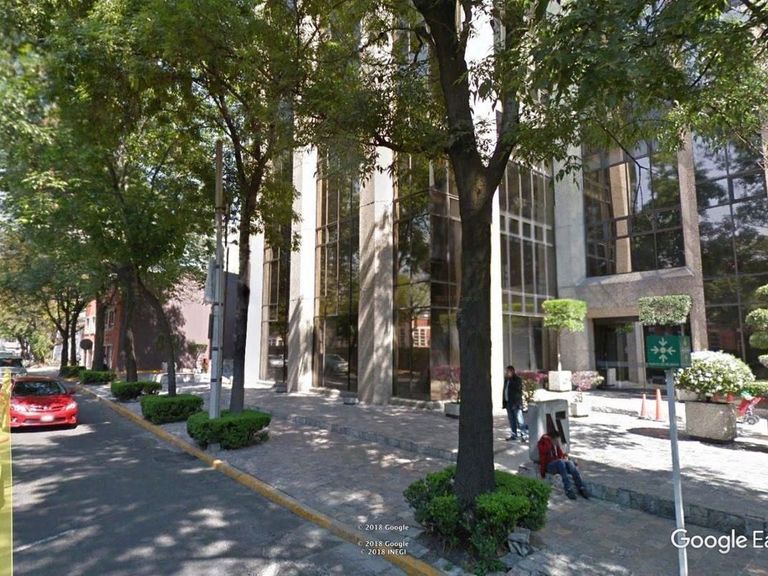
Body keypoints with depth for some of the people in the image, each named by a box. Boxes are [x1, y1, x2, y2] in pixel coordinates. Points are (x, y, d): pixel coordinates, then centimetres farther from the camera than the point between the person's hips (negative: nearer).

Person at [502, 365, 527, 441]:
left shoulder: (518, 379, -5)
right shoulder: (506, 380, 15)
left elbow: (517, 387, -23)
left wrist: (510, 378, -19)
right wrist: (504, 402, 14)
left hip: (516, 403, -7)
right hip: (508, 403, 7)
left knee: (519, 420, -9)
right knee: (511, 420, 11)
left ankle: (524, 434, -4)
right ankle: (514, 434, 19)